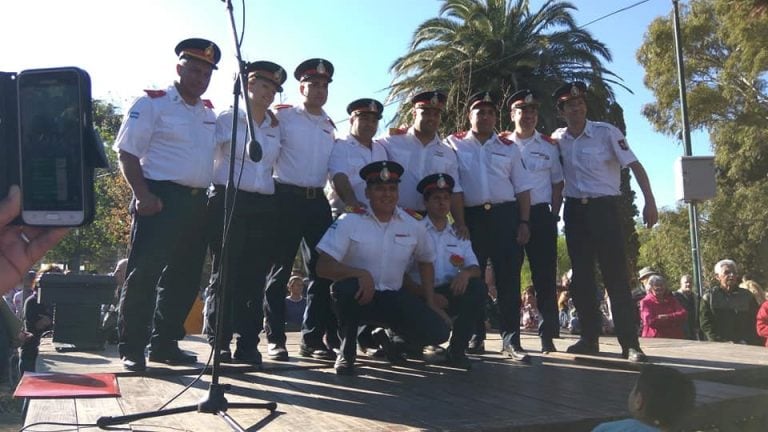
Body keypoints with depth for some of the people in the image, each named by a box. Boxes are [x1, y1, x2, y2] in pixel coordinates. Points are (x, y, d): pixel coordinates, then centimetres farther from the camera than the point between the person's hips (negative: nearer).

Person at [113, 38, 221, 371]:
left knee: (184, 278, 10)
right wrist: (142, 195, -19)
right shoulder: (152, 103, -1)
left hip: (196, 202, 7)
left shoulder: (209, 114, 18)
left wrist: (206, 196, 9)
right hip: (160, 199, -7)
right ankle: (131, 350, 6)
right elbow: (127, 153, -7)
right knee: (143, 275, -4)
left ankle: (165, 344, 22)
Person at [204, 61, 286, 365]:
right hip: (229, 202, -4)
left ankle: (248, 344, 10)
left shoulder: (276, 128, 17)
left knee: (255, 276, 3)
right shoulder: (227, 119, 3)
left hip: (264, 206, 4)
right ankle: (219, 344, 7)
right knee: (226, 274, -3)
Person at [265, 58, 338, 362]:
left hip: (318, 201, 6)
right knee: (280, 270, -1)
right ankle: (275, 340, 6)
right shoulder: (283, 116, 0)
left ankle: (313, 339, 14)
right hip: (287, 198, -5)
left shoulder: (330, 126, 17)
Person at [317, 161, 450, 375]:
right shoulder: (349, 221, -9)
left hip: (394, 297, 3)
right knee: (346, 287, -38)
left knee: (438, 331, -16)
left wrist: (431, 303, 9)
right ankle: (346, 353, -11)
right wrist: (360, 273, -32)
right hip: (360, 296, -3)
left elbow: (426, 262, 19)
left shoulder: (413, 226, 3)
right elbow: (323, 266, -16)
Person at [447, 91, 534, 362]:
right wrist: (459, 222, -6)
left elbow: (522, 188, 12)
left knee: (509, 278, -1)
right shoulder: (454, 145, 8)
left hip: (506, 215, 1)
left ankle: (511, 341, 3)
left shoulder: (508, 147, 14)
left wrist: (524, 223, 1)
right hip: (472, 216, -1)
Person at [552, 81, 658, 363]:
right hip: (574, 210, 4)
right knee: (581, 277, 6)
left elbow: (634, 165, -9)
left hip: (604, 207, -4)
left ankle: (630, 343, -4)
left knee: (616, 275, -8)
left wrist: (649, 201, -19)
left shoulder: (606, 133, -5)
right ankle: (590, 338, 16)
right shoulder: (557, 139, 6)